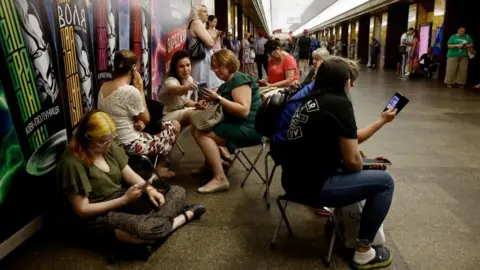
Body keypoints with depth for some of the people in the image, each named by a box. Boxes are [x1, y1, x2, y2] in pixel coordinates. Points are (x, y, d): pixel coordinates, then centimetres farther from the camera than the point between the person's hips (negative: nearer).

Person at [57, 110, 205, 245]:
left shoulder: (109, 146, -1)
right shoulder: (72, 162, -20)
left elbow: (129, 174, 6)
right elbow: (82, 210, -18)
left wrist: (150, 189, -13)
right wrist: (124, 200, -23)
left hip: (123, 198, 7)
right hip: (100, 216, -7)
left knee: (178, 193, -3)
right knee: (144, 229, -35)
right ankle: (186, 215, -9)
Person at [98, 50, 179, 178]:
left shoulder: (103, 87, 1)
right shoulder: (131, 91, -24)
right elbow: (146, 119, -10)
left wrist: (137, 121, -1)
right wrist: (140, 89, -8)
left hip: (112, 143, 8)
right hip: (131, 145, -8)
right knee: (174, 125, 9)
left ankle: (157, 165, 30)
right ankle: (160, 167, 24)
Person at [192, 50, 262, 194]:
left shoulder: (239, 80, -14)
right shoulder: (229, 82, 17)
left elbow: (244, 111, -26)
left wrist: (218, 98, -27)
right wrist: (212, 101, 0)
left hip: (248, 129, -10)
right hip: (237, 125, 10)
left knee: (201, 134, -19)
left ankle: (220, 179, -19)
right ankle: (212, 162, 16)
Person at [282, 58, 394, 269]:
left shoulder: (311, 100, 13)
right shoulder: (339, 103, -13)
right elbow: (352, 162, -13)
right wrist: (360, 165, 10)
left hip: (293, 181, 9)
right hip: (313, 187, -9)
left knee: (345, 171, 28)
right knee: (384, 181, 3)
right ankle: (363, 252, 10)